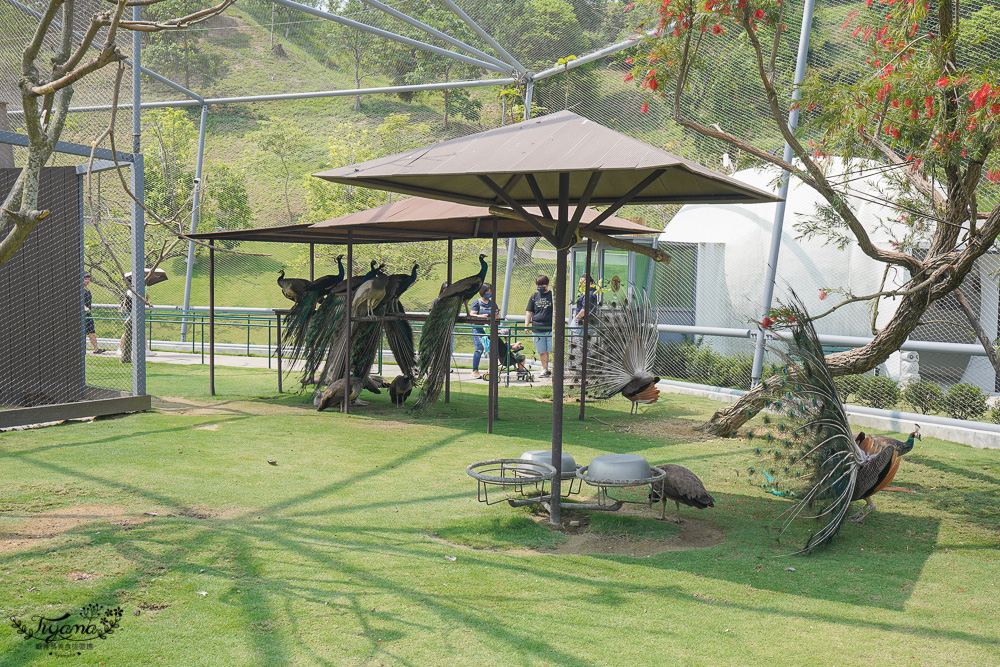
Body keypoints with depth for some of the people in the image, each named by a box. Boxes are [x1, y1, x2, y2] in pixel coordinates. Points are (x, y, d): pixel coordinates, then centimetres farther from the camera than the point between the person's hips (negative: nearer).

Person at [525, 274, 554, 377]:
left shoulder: (553, 295, 5)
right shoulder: (534, 296, 13)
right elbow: (529, 312, 14)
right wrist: (526, 326, 6)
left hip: (551, 328, -3)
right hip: (537, 329, 3)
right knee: (542, 351, 5)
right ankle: (545, 369, 13)